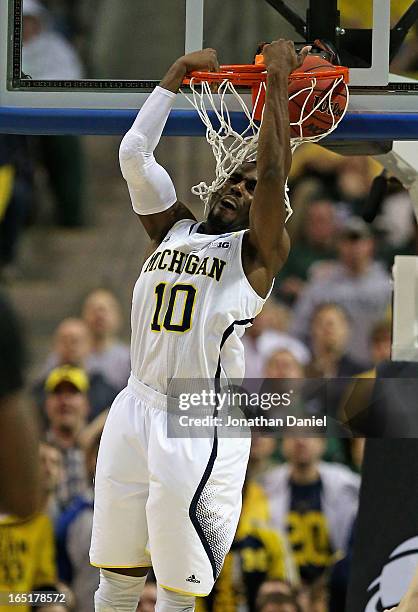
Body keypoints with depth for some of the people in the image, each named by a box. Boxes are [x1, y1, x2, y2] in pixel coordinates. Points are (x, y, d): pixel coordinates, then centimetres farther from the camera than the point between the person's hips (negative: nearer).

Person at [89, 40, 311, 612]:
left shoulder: (258, 252, -1)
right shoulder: (172, 229, 13)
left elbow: (275, 173, -16)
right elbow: (134, 152, 5)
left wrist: (278, 80, -13)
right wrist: (179, 73, 3)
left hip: (203, 430, -5)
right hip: (137, 409, 5)